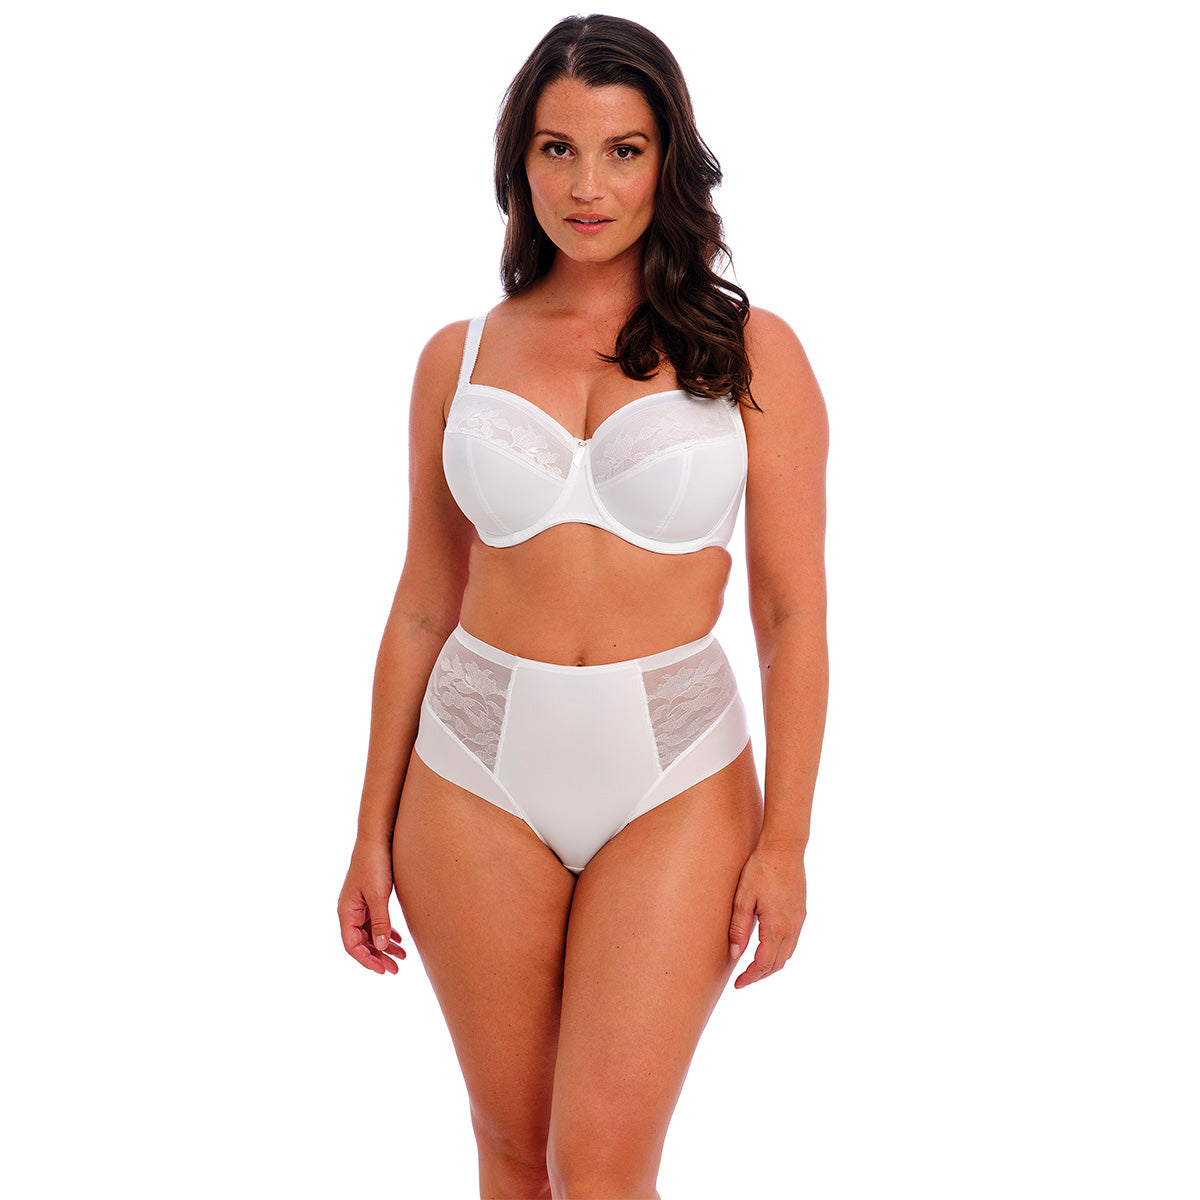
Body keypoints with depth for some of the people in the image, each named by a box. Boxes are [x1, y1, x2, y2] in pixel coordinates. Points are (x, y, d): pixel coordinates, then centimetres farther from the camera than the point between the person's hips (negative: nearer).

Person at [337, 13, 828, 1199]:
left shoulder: (751, 353, -2)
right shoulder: (458, 357, 5)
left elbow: (793, 615, -2)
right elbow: (423, 606, 8)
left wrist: (784, 840, -7)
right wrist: (373, 833, 7)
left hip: (675, 785, -2)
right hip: (479, 777, 2)